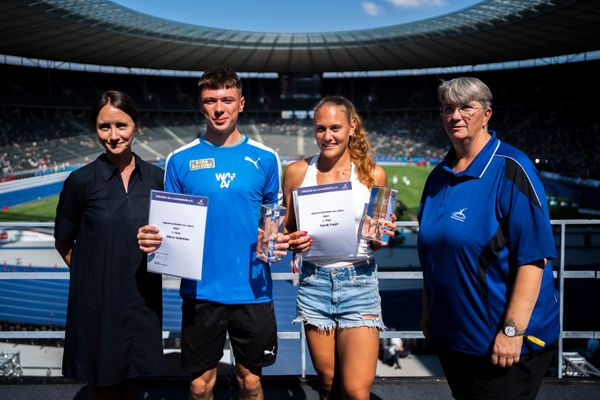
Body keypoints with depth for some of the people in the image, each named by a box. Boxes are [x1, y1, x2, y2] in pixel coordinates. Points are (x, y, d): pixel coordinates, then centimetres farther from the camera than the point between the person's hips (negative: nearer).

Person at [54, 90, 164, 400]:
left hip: (144, 298, 3)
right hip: (97, 301, -3)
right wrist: (91, 275, -4)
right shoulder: (81, 181, -8)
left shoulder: (154, 177, 1)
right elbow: (63, 242, 1)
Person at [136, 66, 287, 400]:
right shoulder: (181, 160, 0)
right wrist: (151, 237, -15)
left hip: (253, 290, 0)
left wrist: (278, 240, -12)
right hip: (200, 290, 0)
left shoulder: (264, 158, 1)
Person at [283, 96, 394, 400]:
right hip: (314, 282, 2)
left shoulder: (373, 174, -1)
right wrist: (293, 243, -10)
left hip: (359, 282, -1)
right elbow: (287, 230, 11)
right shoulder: (297, 172, 1)